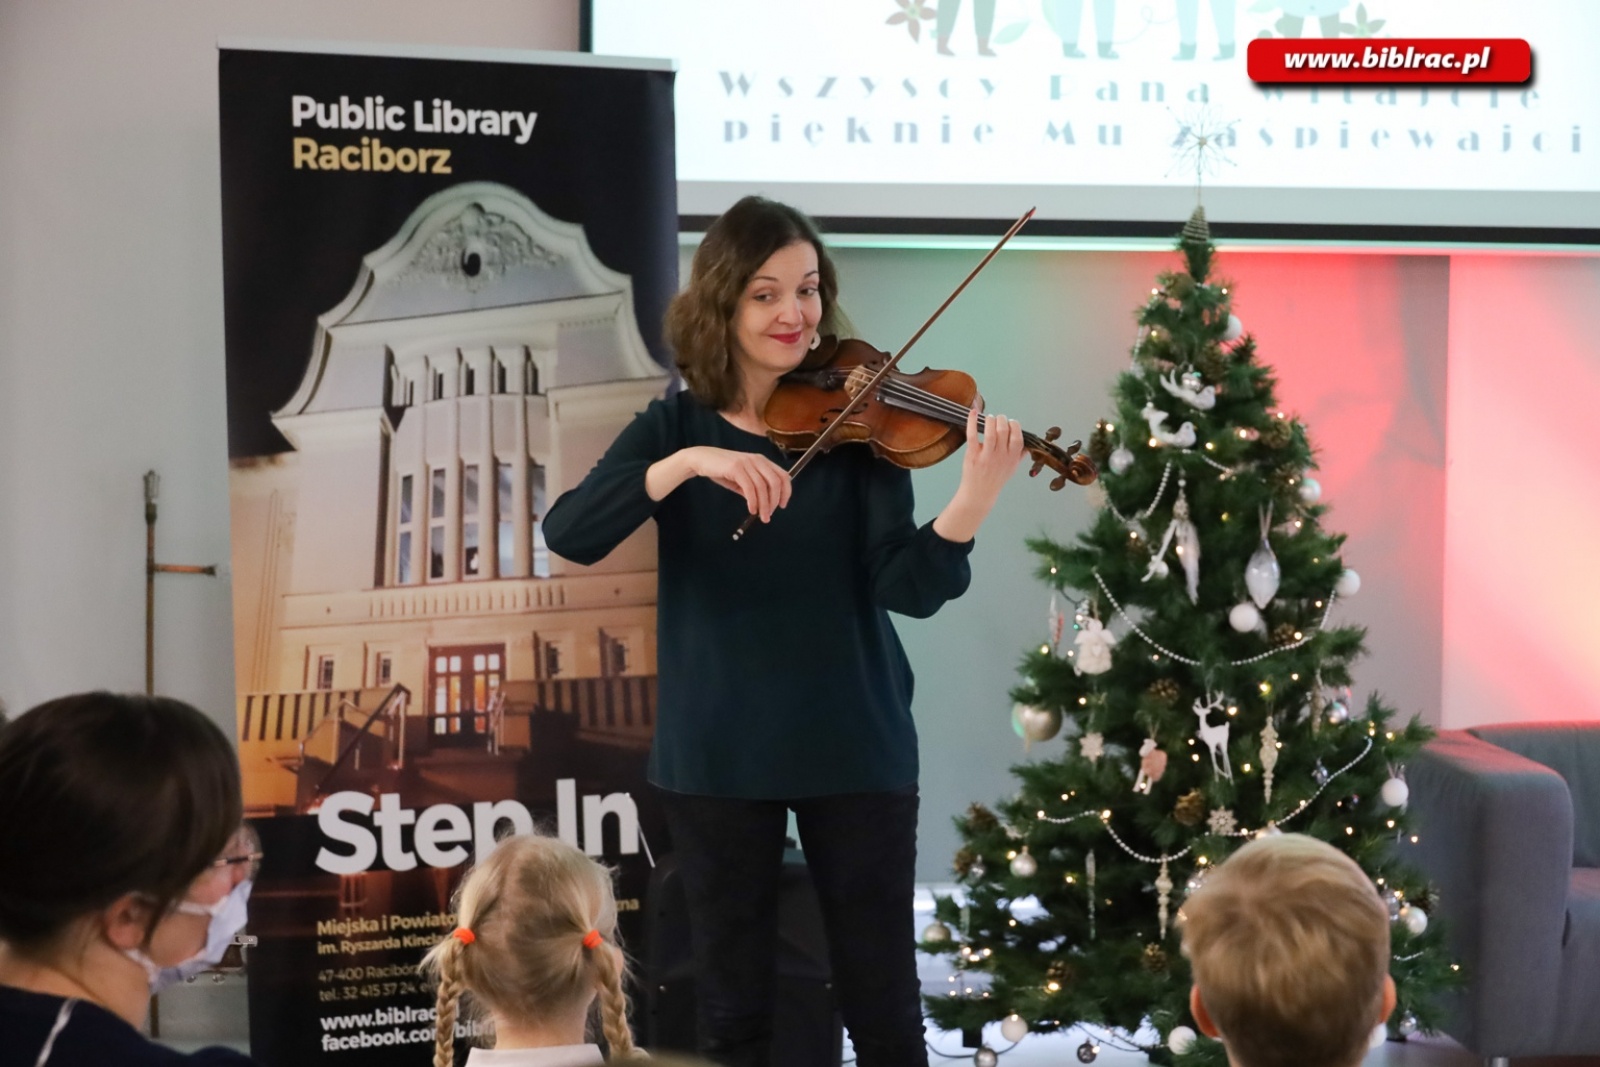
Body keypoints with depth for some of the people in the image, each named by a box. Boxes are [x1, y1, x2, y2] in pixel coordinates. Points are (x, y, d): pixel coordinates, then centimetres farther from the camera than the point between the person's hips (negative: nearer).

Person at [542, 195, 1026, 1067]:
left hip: (854, 745, -1)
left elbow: (908, 588, -14)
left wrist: (975, 499, -33)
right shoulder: (675, 428, 1)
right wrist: (691, 464, -29)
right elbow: (568, 535, -16)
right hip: (715, 751, 1)